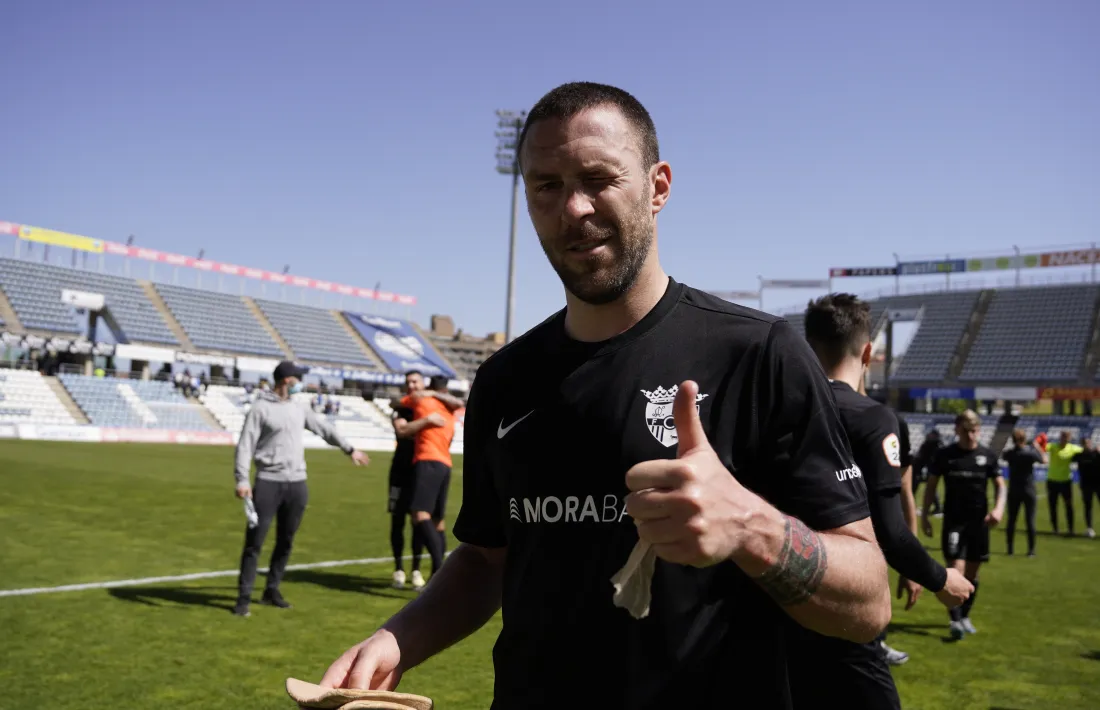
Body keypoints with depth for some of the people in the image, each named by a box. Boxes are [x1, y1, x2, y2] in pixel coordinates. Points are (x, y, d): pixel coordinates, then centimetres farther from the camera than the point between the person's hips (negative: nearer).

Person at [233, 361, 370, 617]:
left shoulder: (298, 409, 13)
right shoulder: (260, 408, -5)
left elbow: (324, 429, 25)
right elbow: (245, 444, -10)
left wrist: (349, 449, 31)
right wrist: (242, 479, -19)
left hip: (297, 483, 6)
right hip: (269, 482, -6)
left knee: (285, 542, 10)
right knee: (254, 541, -5)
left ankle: (272, 590, 22)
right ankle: (244, 596, 3)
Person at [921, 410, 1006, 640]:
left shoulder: (988, 455, 2)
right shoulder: (945, 454, -2)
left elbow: (1000, 484, 7)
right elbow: (931, 484, 5)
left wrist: (999, 507, -11)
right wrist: (925, 514, 1)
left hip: (979, 520, 2)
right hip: (953, 520, -2)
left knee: (971, 573, 10)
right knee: (955, 569, -12)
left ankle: (965, 616, 26)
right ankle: (955, 620, -10)